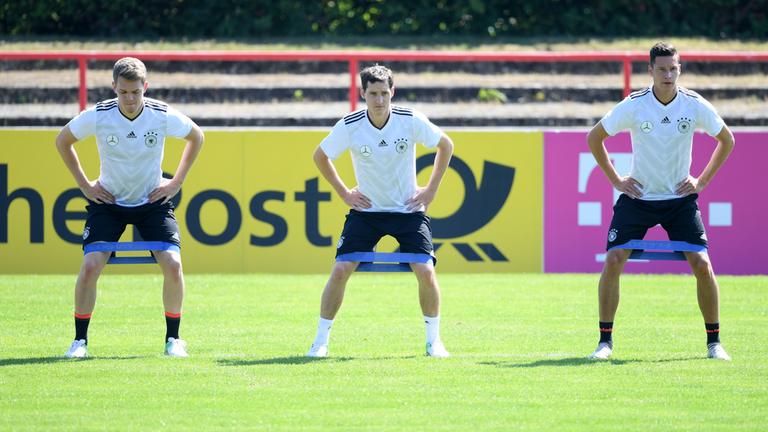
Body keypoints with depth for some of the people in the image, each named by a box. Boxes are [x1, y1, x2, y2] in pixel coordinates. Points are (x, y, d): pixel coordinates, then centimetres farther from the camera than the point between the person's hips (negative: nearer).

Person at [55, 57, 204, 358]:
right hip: (108, 201, 0)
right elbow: (62, 141, 3)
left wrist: (177, 182, 2)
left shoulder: (163, 116, -16)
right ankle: (80, 340, 0)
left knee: (173, 265, -17)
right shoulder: (97, 116, -17)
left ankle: (173, 338, 2)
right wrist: (84, 184, 1)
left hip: (153, 201, 0)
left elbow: (196, 137, 6)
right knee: (90, 266, -17)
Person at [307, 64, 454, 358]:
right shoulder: (349, 126, -13)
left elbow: (446, 146, 4)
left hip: (408, 210, 0)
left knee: (426, 272, -14)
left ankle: (433, 341, 6)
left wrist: (431, 190, 1)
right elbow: (320, 156, 6)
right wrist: (344, 193, 2)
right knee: (340, 270, -13)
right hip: (366, 210, 0)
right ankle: (321, 340, 0)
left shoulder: (411, 121, -14)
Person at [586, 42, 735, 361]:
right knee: (613, 260, -13)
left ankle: (714, 342, 3)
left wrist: (702, 181, 3)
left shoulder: (695, 105, -8)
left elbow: (726, 140, 9)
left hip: (680, 198, 1)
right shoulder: (633, 106, -11)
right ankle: (605, 340, -2)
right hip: (637, 197, -1)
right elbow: (594, 138, 3)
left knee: (702, 264, -11)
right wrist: (616, 180, -1)